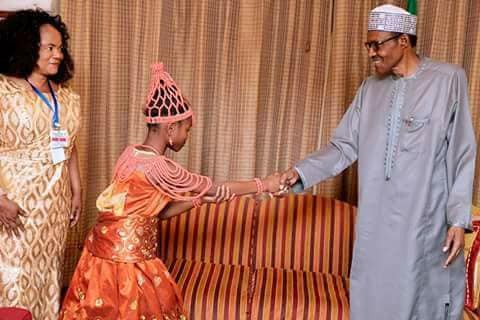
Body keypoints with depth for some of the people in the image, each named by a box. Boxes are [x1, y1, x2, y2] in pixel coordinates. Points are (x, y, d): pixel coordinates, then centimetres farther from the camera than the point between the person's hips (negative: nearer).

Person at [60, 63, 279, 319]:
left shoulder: (133, 153, 4)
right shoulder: (157, 167, -23)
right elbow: (213, 190, -15)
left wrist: (199, 198, 2)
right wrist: (264, 184, -6)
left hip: (109, 248, 9)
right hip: (127, 257, -9)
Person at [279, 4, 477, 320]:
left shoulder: (449, 79, -6)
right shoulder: (371, 88, 7)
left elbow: (463, 155, -6)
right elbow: (344, 147, 6)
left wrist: (458, 219, -10)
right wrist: (301, 172, -8)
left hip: (425, 220, -4)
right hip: (376, 220, 4)